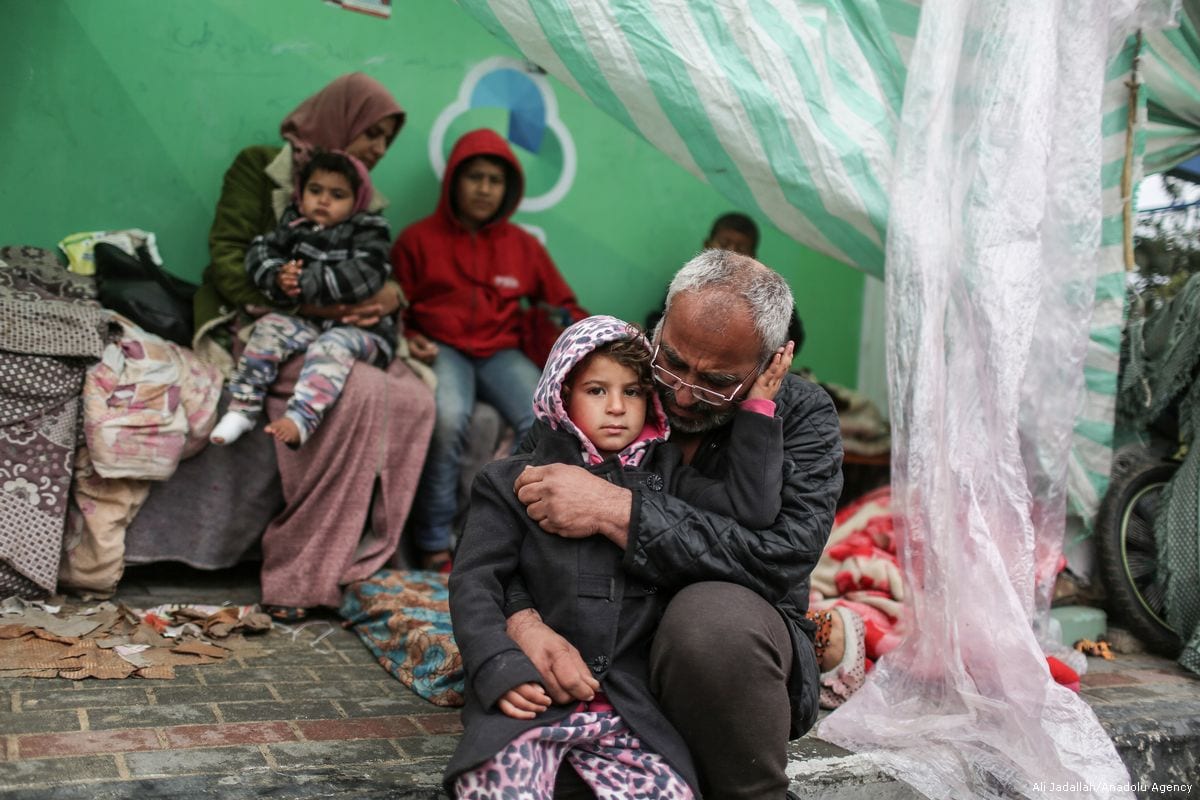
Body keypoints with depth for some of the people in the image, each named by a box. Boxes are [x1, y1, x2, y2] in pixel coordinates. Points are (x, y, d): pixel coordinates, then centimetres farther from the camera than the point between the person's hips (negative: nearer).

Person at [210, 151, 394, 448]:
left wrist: (305, 282, -23)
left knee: (332, 346, -33)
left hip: (358, 326, -4)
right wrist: (278, 277, -20)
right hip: (308, 320, 5)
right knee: (269, 327, -19)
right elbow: (260, 250, 4)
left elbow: (364, 275, -18)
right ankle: (243, 407, -18)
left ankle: (301, 419, -50)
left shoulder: (368, 230, -2)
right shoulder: (294, 223, 12)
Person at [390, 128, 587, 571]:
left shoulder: (523, 246, 16)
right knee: (447, 417, -36)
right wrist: (410, 339, -7)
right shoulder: (419, 239, 10)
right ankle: (435, 547, -22)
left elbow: (565, 306, 21)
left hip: (502, 352, 3)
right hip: (442, 348, -2)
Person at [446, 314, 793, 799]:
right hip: (532, 697, -2)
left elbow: (751, 508, 2)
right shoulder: (511, 483, 8)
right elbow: (474, 582, 2)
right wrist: (500, 667, -13)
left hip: (629, 706, 3)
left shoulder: (666, 479, 14)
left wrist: (757, 406, 2)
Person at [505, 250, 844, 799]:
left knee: (712, 613, -35)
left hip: (739, 651, -2)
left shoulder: (802, 416, -7)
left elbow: (783, 561, -24)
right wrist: (524, 625, -25)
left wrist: (616, 510, -29)